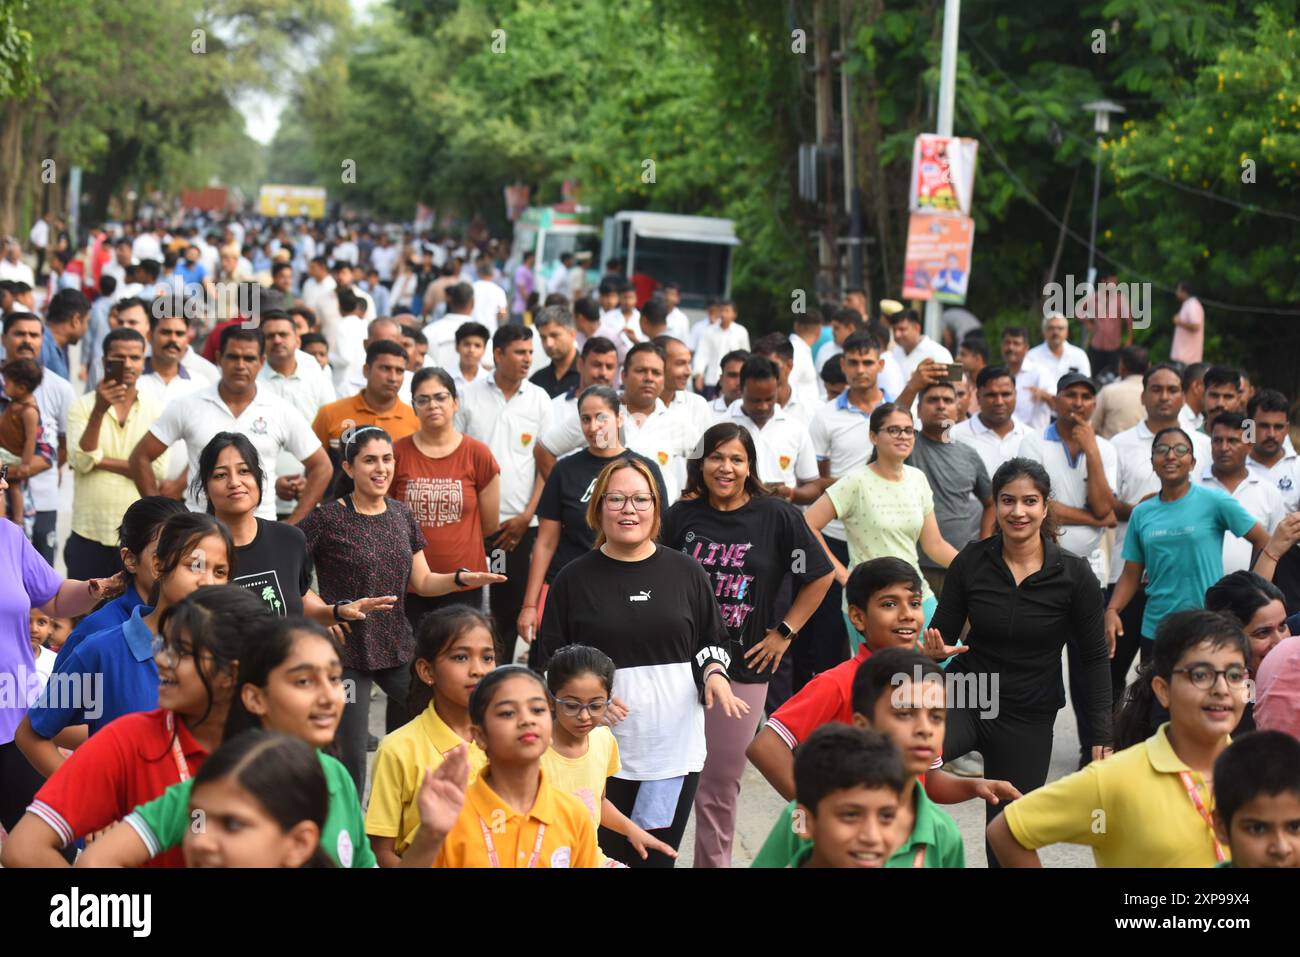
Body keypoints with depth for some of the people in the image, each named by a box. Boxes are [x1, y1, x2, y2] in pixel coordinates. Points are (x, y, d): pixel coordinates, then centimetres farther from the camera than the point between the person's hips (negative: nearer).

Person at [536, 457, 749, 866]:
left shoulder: (685, 572, 7)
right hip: (600, 746, -1)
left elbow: (712, 641, 15)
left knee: (658, 856, 5)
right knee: (606, 856, -1)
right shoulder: (575, 578, 3)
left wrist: (714, 673, -5)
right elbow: (551, 661, 5)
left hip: (674, 742, 1)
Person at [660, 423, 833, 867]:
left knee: (720, 784, 6)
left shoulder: (777, 515, -3)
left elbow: (820, 576, 4)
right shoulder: (681, 515, 2)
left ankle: (713, 861, 20)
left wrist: (784, 633, 1)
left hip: (743, 668, -1)